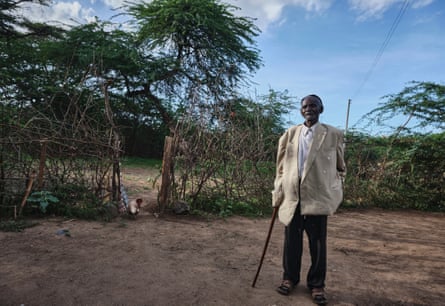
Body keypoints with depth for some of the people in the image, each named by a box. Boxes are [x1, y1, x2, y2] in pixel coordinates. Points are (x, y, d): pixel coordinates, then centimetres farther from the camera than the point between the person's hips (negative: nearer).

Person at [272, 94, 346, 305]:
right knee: (291, 240, 12)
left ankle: (316, 284, 25)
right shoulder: (290, 134, 8)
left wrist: (336, 193, 5)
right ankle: (290, 278, 30)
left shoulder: (333, 135, 2)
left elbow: (340, 167, 8)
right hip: (292, 195, 2)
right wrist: (278, 194, 6)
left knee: (318, 242, 8)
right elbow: (281, 167, 9)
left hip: (318, 196, -2)